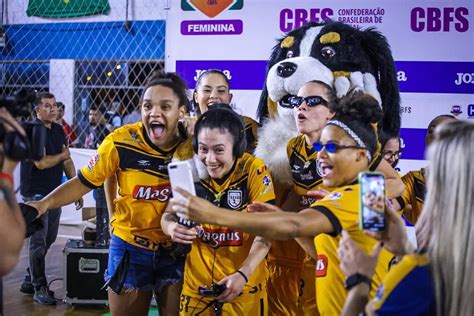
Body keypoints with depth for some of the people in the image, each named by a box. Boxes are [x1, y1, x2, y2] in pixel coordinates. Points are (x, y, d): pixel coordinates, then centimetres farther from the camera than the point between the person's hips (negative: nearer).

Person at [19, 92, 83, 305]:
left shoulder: (58, 130, 10)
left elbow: (67, 162, 13)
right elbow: (41, 163, -21)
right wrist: (63, 154, -4)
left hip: (54, 193, 8)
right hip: (35, 193, -8)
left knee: (48, 240, 13)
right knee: (38, 242, -3)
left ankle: (29, 281, 27)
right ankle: (39, 288, 6)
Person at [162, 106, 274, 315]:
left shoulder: (254, 170, -14)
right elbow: (169, 216, -4)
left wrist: (243, 274, -28)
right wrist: (173, 228, -28)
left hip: (244, 282, -3)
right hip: (197, 281, 3)